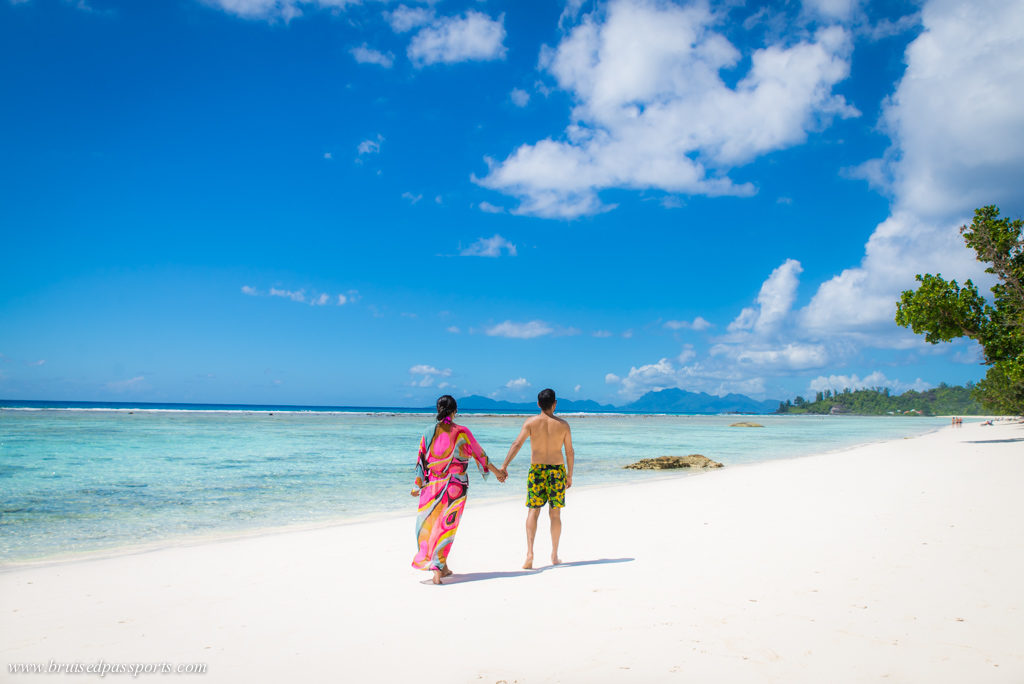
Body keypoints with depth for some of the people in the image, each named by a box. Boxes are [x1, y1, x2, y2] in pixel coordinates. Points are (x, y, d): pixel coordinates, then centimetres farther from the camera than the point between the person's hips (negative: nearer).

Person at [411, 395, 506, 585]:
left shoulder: (429, 433, -1)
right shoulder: (462, 432, -5)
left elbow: (421, 462, 3)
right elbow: (479, 455, 4)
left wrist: (417, 486, 14)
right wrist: (496, 472, 18)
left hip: (433, 485, 1)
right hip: (456, 485, -1)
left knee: (429, 524, 13)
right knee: (446, 526, 5)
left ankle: (442, 568, 14)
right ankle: (437, 569, 0)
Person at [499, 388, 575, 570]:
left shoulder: (531, 422, -4)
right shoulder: (563, 425, 0)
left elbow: (517, 444, -15)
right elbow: (570, 452, 4)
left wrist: (504, 465, -18)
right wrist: (570, 475, 14)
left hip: (536, 470, -1)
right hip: (557, 470, 1)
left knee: (533, 511, 5)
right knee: (555, 514, 11)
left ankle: (530, 552, -10)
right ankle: (554, 556, 19)